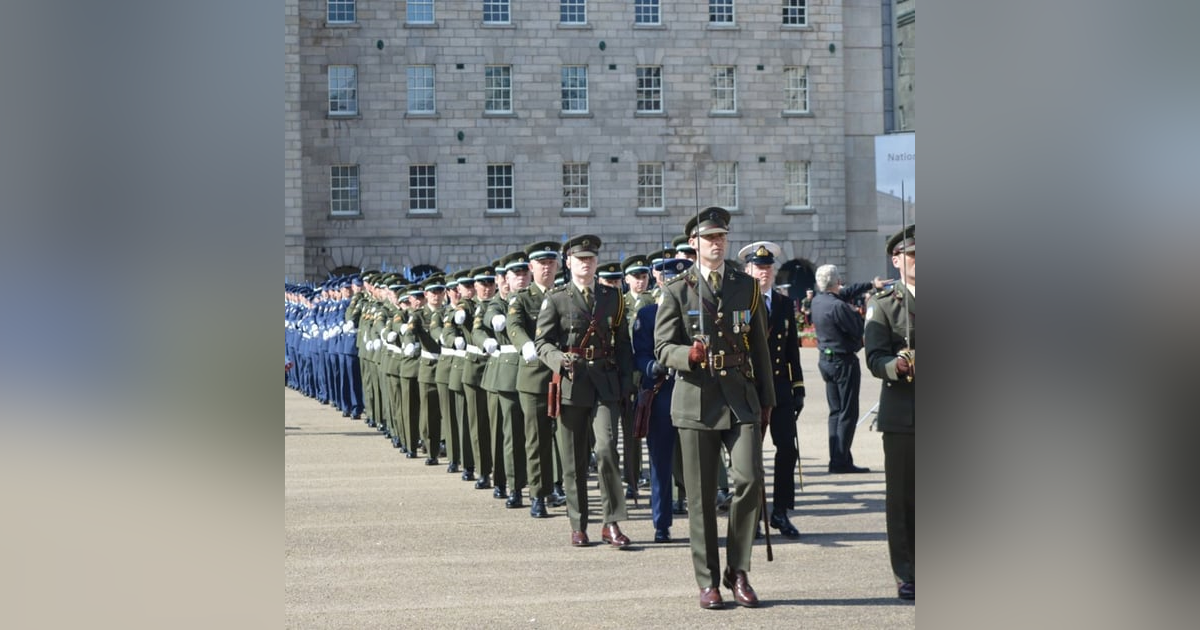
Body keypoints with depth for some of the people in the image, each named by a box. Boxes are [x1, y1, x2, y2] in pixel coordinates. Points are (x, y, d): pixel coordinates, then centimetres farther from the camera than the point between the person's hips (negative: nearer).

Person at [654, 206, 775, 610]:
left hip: (742, 400, 2)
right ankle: (708, 581, 12)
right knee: (701, 495, 2)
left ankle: (738, 571, 6)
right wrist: (690, 354, -23)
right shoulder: (676, 291, 4)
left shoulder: (747, 288, 12)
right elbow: (663, 348, -2)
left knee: (750, 481, -11)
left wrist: (766, 400, 13)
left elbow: (759, 347, 15)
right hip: (696, 401, -2)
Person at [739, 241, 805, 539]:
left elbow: (792, 348, 14)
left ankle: (780, 511, 9)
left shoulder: (785, 304, 11)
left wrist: (798, 387, 10)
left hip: (780, 387, 4)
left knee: (788, 448, -1)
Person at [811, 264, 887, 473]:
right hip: (844, 361, -9)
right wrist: (857, 313, 0)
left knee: (835, 412, 13)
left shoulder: (817, 301, 3)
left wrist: (871, 284, 23)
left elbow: (846, 292, 17)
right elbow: (860, 330, -17)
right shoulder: (838, 306, -23)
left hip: (826, 360, 9)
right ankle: (841, 462, -5)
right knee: (848, 414, -3)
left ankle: (837, 459, 14)